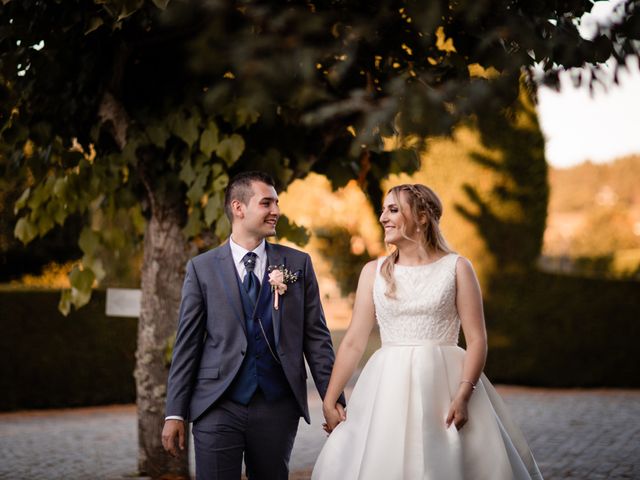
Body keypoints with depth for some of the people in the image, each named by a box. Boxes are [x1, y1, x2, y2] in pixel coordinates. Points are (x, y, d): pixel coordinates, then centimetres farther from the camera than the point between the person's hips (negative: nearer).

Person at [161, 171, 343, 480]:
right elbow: (187, 343, 4)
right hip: (217, 407, -1)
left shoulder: (298, 264, 6)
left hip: (277, 407, 1)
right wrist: (175, 413, 1)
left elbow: (317, 336, 6)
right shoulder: (201, 268, 4)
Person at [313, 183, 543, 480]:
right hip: (389, 390, 2)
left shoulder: (456, 268, 0)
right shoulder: (373, 272, 8)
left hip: (444, 386, -2)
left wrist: (463, 396, -16)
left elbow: (477, 339, -5)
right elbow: (353, 342, 7)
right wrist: (329, 401, 1)